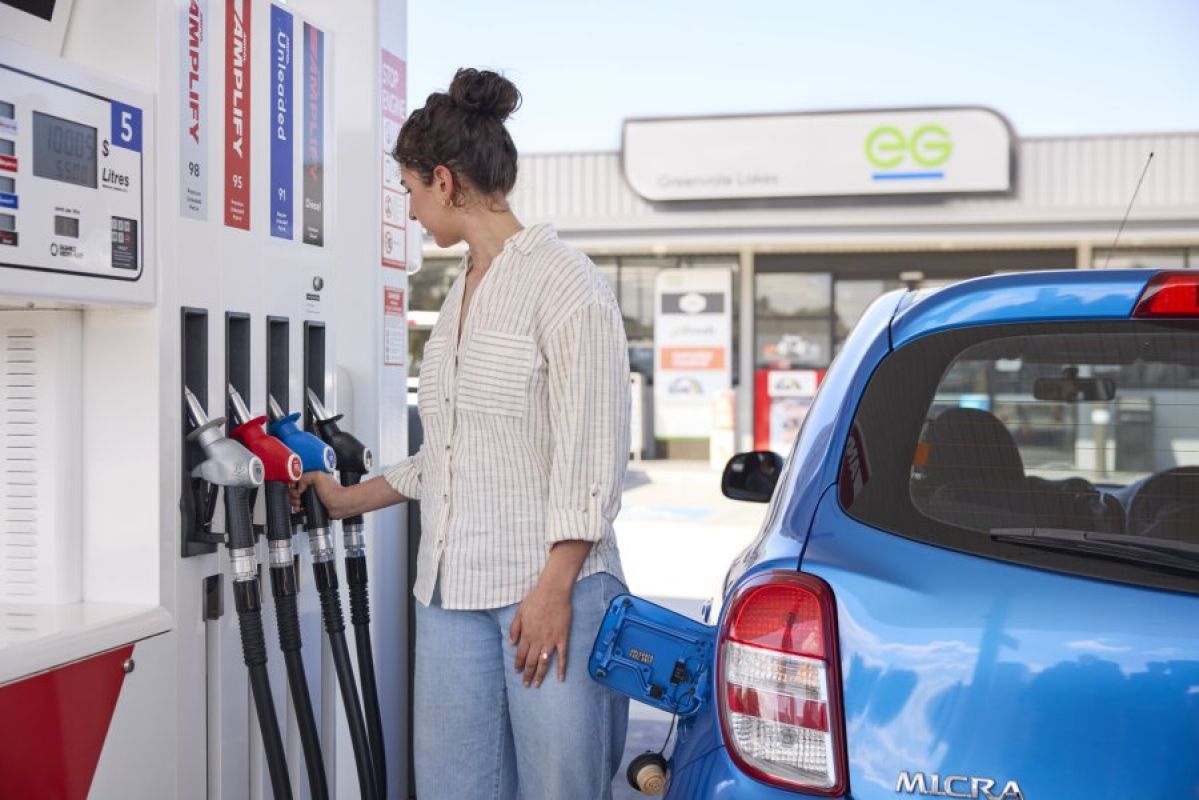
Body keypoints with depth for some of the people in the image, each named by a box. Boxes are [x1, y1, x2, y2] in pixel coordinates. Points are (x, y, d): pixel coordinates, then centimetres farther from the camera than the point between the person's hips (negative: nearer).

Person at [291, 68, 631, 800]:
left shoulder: (564, 282, -7)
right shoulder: (461, 294, 17)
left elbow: (592, 455, -12)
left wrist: (556, 587, -16)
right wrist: (351, 499, 31)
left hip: (550, 590, -7)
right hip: (453, 593, 8)